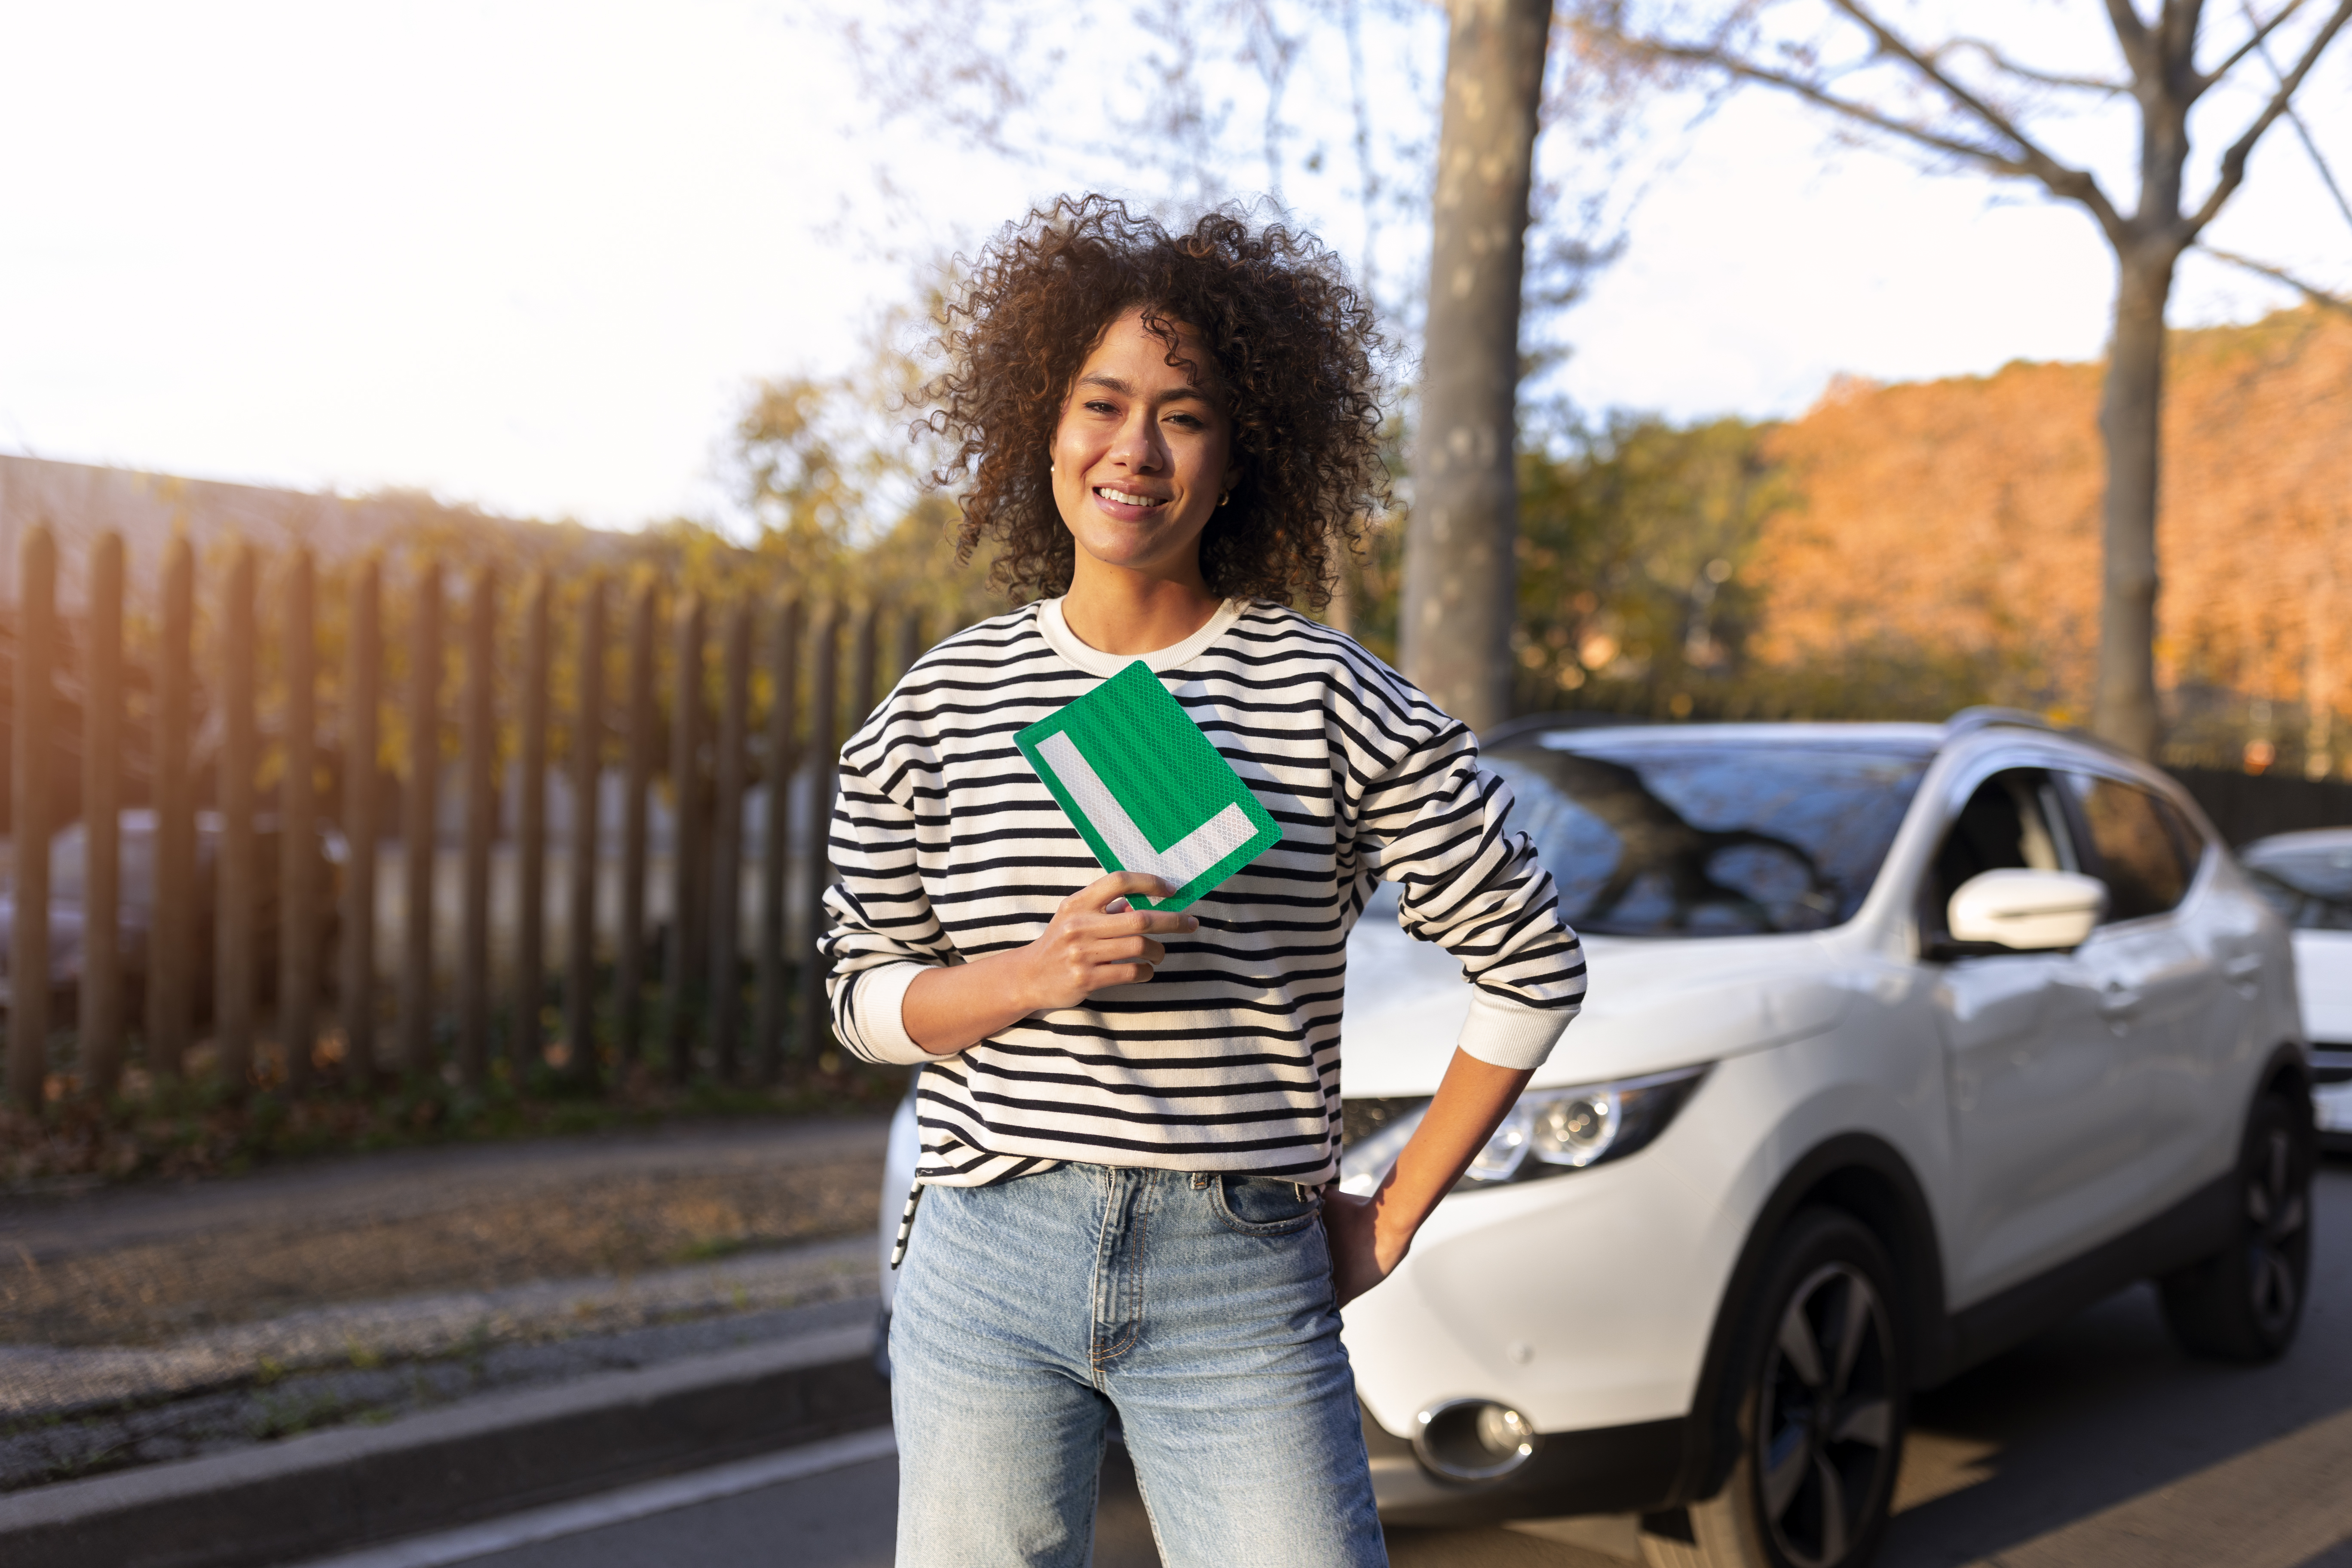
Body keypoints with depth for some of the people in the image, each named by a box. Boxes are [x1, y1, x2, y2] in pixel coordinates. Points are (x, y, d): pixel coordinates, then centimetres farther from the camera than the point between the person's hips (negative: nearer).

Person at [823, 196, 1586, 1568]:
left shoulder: (1329, 698, -3)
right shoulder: (945, 702, 5)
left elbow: (1533, 964, 1)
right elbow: (867, 994, 9)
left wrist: (1392, 1219, 3)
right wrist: (1034, 975, -12)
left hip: (1240, 1282, -2)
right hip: (990, 1263, 2)